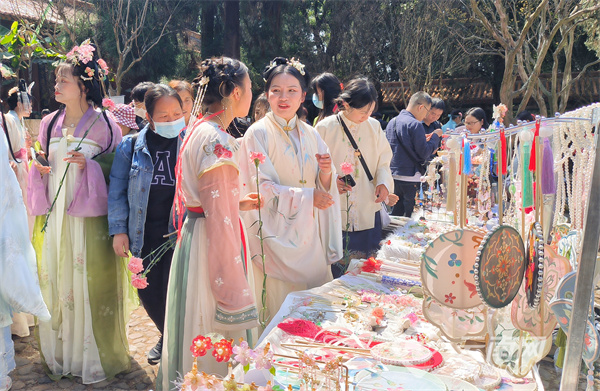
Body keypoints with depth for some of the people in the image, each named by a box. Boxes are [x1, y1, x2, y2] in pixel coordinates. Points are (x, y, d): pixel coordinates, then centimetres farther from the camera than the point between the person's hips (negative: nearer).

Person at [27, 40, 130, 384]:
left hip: (90, 216, -5)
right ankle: (61, 354, 26)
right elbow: (46, 170, 19)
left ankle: (96, 358, 16)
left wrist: (89, 165, -18)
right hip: (55, 214, 5)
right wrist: (39, 170, -3)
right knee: (57, 281, 10)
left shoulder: (103, 124, -5)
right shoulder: (50, 123, 10)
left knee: (91, 283, 0)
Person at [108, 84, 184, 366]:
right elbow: (117, 190, 6)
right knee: (148, 292, 13)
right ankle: (167, 337, 42)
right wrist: (118, 230, 0)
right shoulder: (132, 147, 2)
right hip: (145, 234, 3)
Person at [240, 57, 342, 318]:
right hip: (277, 235, -5)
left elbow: (324, 189, 10)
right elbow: (263, 190, -12)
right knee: (279, 309, 1)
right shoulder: (258, 133, -7)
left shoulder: (310, 134, 9)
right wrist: (307, 198, -16)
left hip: (309, 235, 5)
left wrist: (326, 172, -11)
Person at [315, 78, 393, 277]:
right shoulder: (325, 127, -5)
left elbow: (383, 162, 12)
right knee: (336, 270, 1)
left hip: (368, 213, 4)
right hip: (335, 214, -3)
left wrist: (384, 182, -7)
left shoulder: (374, 126, 7)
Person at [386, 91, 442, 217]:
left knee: (395, 214, 16)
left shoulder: (392, 122, 11)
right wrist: (435, 136, -2)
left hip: (392, 176, 8)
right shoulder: (415, 124, -15)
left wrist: (423, 140, 19)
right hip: (409, 178, -8)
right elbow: (424, 153, -16)